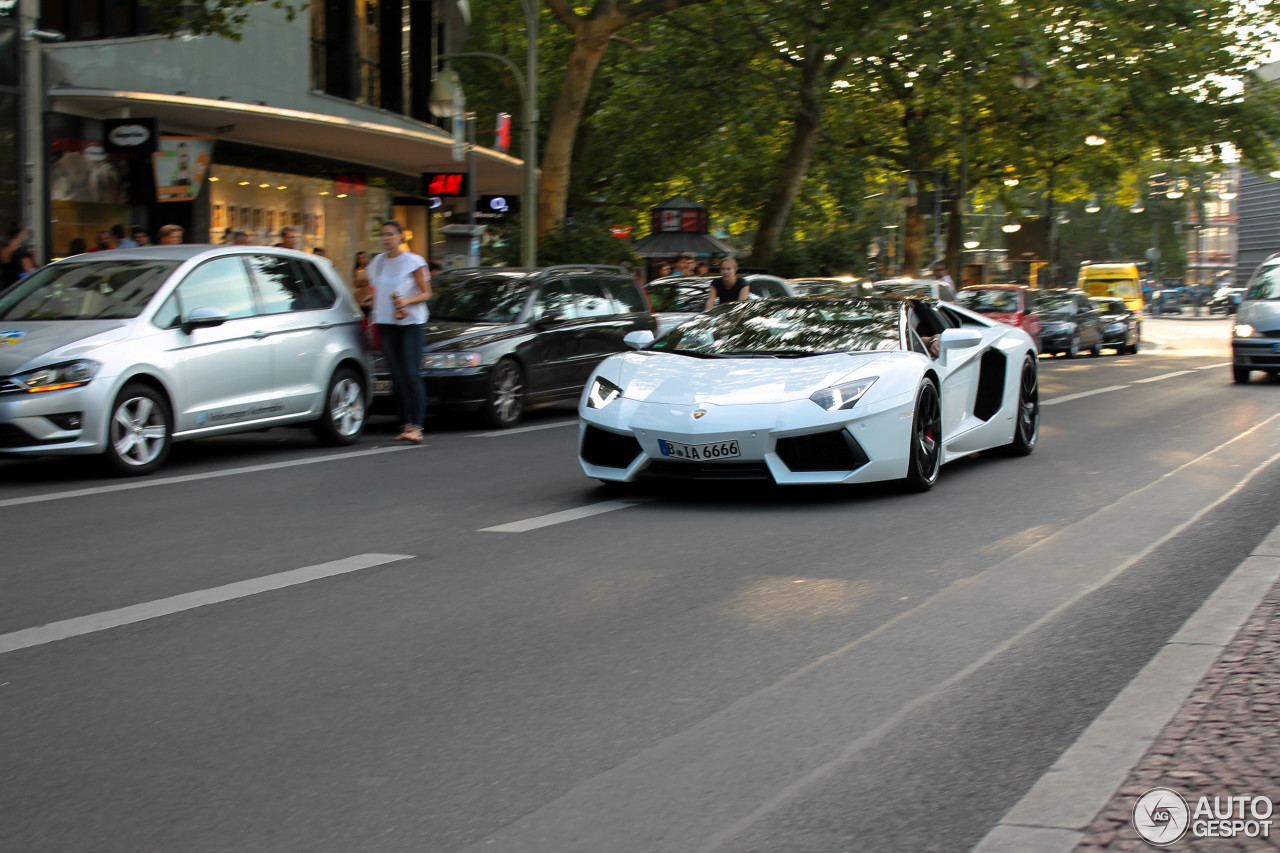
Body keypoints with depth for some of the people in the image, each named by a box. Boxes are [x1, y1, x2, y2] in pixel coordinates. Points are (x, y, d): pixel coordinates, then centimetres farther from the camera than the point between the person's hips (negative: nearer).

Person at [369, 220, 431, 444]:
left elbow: (426, 293, -3)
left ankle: (416, 426, -14)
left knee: (412, 375, -11)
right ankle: (406, 424, 7)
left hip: (410, 322, -5)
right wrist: (373, 320, 16)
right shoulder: (377, 263, 14)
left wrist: (407, 301, -20)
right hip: (386, 323, 5)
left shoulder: (414, 261, -2)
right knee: (397, 375, 3)